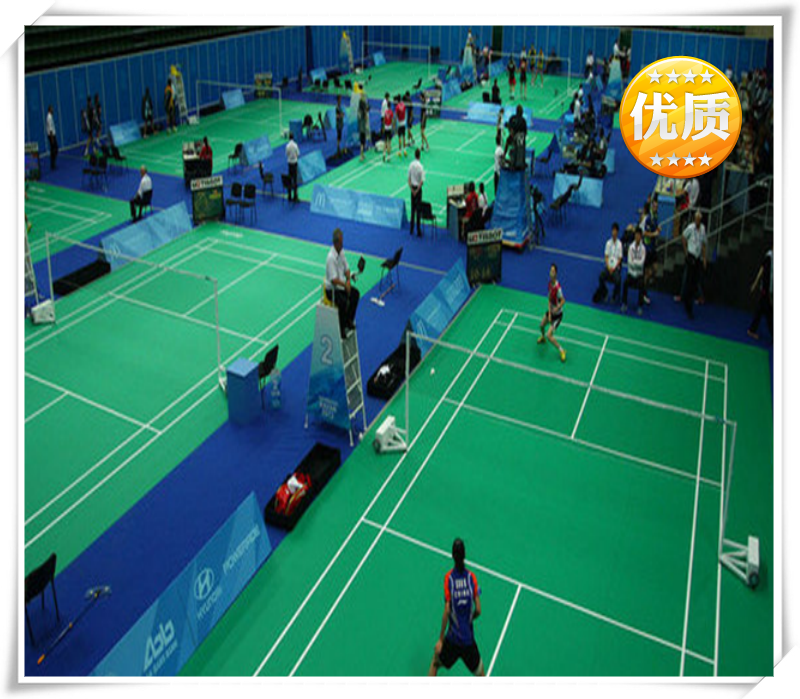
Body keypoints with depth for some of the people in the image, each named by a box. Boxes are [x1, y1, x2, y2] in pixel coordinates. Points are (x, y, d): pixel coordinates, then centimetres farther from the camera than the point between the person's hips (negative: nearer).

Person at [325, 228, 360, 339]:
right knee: (344, 302, -28)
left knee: (355, 293, -5)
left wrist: (348, 280, -8)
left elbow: (346, 268, 9)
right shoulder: (331, 257, -26)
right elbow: (333, 280, -29)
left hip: (341, 285, 9)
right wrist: (345, 285, -29)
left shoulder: (341, 251, 1)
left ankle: (349, 320, 9)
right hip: (332, 289, -9)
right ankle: (341, 329, -12)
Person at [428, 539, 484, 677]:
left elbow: (447, 612, -14)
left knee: (435, 664, 25)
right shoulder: (472, 577, -8)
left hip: (452, 638, 0)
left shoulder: (449, 578, -12)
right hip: (469, 639, 1)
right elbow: (478, 610, -7)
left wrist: (440, 639, -7)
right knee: (481, 675, 17)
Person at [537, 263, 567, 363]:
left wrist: (557, 308, -42)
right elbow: (549, 299, -2)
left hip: (558, 314, -8)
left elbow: (563, 300, -24)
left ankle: (562, 351, 6)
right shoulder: (549, 283, -7)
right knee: (541, 326, 25)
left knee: (549, 335, -13)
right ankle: (543, 338, 59)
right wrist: (549, 313, -10)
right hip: (551, 311, 8)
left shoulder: (557, 287, -31)